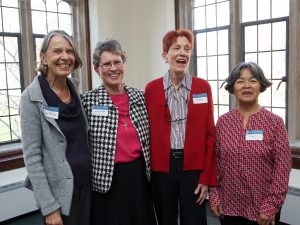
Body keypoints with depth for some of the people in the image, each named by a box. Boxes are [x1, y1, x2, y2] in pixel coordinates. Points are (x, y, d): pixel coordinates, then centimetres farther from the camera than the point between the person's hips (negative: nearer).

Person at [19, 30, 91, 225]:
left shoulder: (75, 92, 4)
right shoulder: (32, 97, -14)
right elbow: (32, 156, -15)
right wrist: (49, 207, -16)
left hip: (86, 185, 6)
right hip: (58, 192, -5)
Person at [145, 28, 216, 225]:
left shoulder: (203, 87, 0)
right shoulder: (151, 89, 0)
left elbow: (209, 134, -1)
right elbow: (148, 133, 2)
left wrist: (207, 177, -5)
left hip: (193, 166, 0)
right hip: (161, 168, 1)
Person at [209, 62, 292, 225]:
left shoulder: (275, 122, -8)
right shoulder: (223, 122, -1)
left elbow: (283, 167, -9)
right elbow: (215, 162, 2)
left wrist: (271, 206, -11)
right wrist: (214, 196, 0)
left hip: (263, 210, -2)